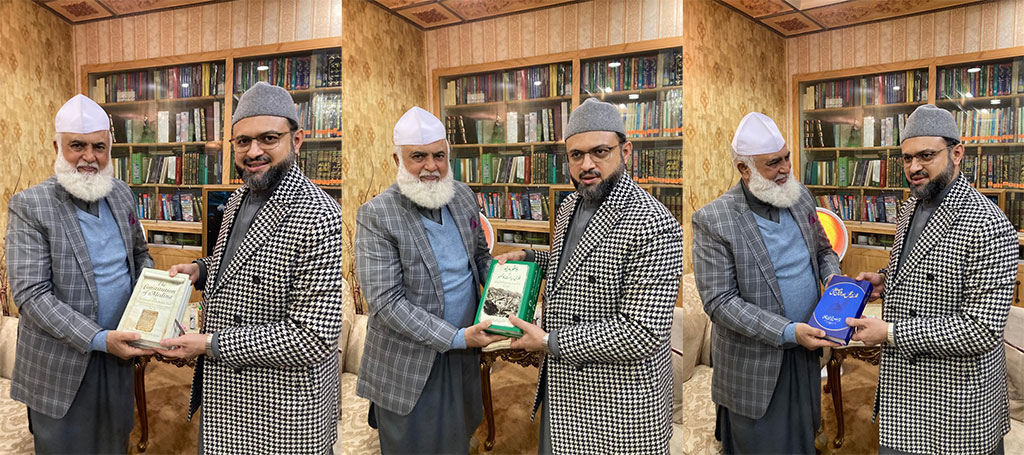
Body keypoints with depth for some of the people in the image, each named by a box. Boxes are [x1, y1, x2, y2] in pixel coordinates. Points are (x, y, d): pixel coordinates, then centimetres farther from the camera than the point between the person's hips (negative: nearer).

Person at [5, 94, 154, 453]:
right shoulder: (29, 206, -13)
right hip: (61, 367, -4)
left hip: (118, 357, 5)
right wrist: (99, 339, -25)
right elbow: (31, 294, -18)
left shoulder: (121, 193, 4)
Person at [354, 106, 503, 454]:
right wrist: (457, 337, -24)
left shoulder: (463, 195, 1)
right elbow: (385, 301, -22)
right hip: (408, 367, -5)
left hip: (464, 359, 6)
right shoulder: (376, 215, -18)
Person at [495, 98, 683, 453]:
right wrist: (527, 257, 7)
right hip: (562, 385, 8)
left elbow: (641, 335, -28)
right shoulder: (569, 207, 5)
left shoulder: (654, 227, -25)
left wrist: (550, 342, -22)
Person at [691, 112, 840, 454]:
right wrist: (787, 332, -26)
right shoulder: (713, 220, -20)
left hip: (806, 353, 6)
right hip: (754, 366, -6)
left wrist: (831, 276, -7)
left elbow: (822, 248, 16)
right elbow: (719, 301, -21)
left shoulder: (799, 195, 0)